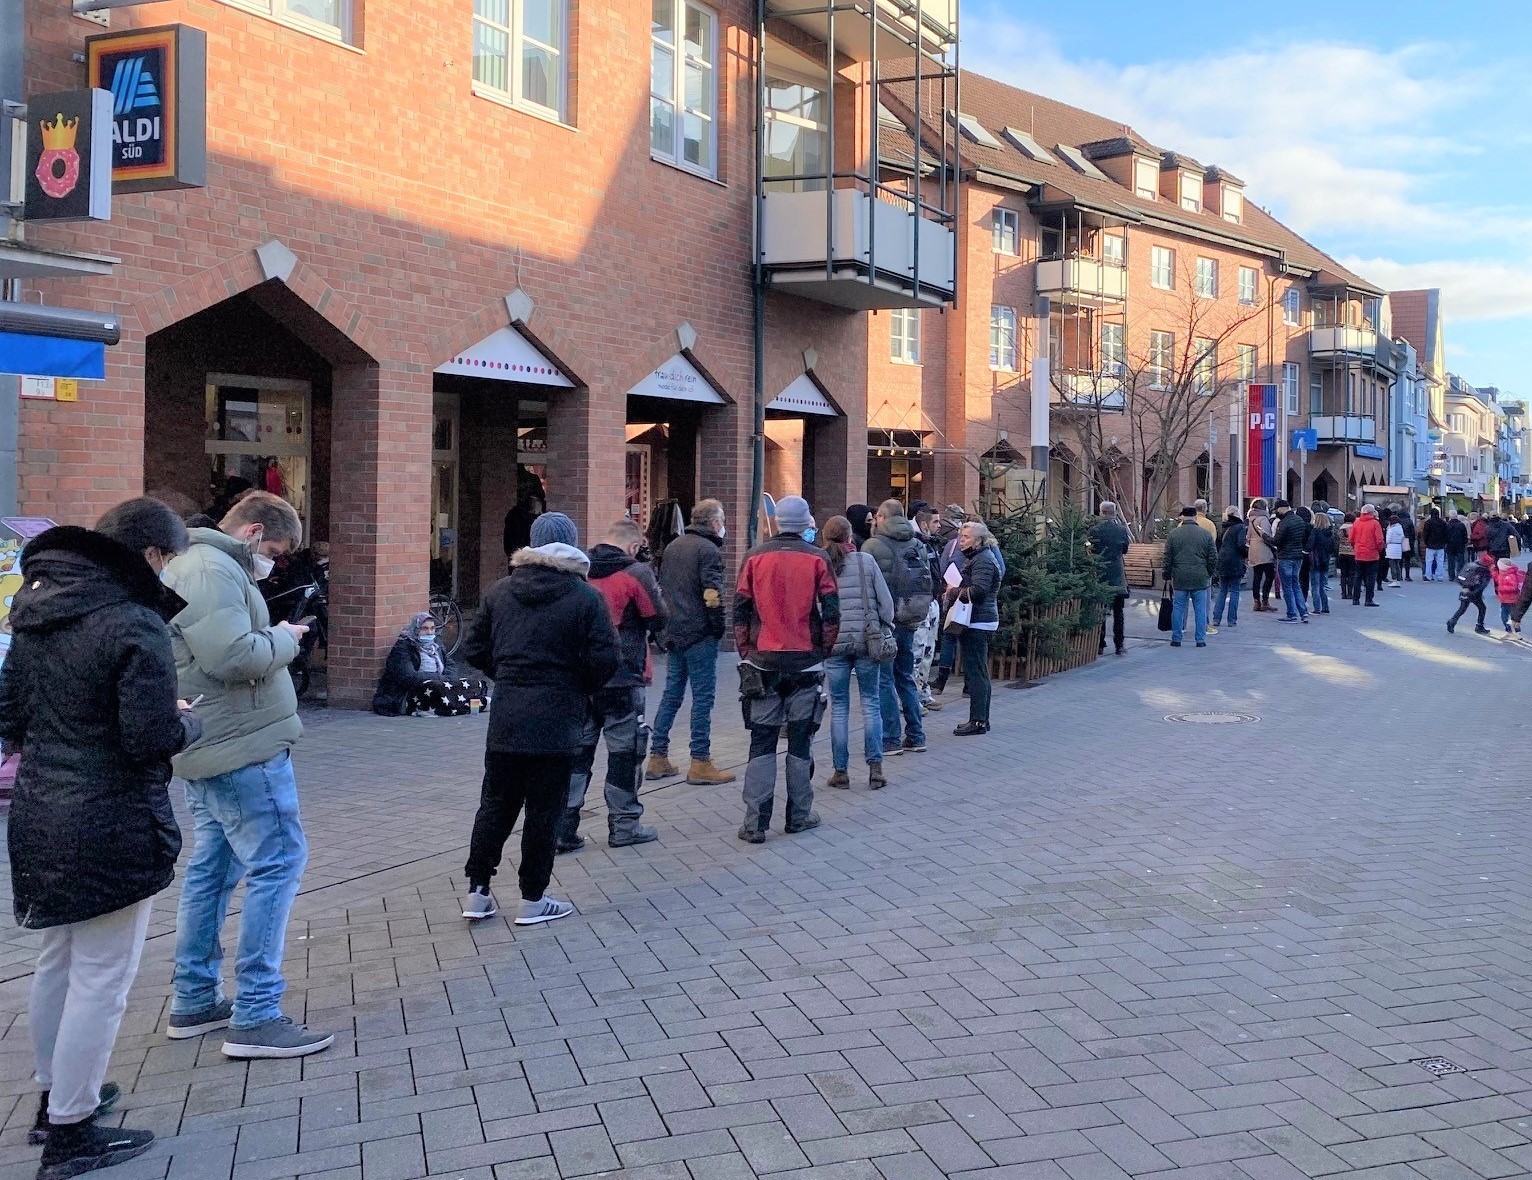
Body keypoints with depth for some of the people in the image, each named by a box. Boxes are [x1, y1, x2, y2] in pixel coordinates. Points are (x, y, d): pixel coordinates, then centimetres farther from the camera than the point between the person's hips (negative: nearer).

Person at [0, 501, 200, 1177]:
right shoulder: (136, 625, -19)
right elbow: (153, 737, -21)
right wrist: (189, 722, -2)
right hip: (113, 828, -9)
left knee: (58, 962, 22)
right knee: (101, 978, 2)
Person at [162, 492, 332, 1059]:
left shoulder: (195, 566, 19)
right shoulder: (212, 570, -15)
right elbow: (234, 656, -26)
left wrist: (273, 640, 7)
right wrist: (284, 639, -10)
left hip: (209, 750, 11)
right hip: (244, 748, -11)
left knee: (212, 869, 16)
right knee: (278, 865, -7)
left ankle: (194, 1001, 24)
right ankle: (255, 1018, -5)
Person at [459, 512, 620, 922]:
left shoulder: (499, 591, 5)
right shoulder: (585, 598, -8)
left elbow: (474, 649, 7)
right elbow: (605, 659, -13)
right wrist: (582, 686, 6)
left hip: (505, 716, 4)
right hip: (556, 719, -4)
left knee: (496, 803, 13)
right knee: (544, 809, 4)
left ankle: (477, 891, 16)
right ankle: (533, 899, 11)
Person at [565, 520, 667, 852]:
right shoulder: (637, 572, -11)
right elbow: (658, 621, -5)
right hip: (622, 679, -5)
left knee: (577, 750, 10)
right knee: (625, 751, 8)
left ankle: (562, 828, 8)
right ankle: (624, 826, 16)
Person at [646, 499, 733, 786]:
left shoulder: (673, 546, 13)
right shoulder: (710, 551, -12)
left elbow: (661, 586, 17)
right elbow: (712, 596, -20)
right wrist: (720, 628, -9)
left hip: (672, 633, 8)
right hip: (700, 635, -8)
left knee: (672, 694, 14)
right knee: (703, 697, -1)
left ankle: (657, 758, 16)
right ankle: (700, 763, 2)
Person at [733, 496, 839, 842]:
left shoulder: (755, 557, 0)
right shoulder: (817, 559, -3)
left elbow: (740, 610, 2)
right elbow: (831, 613, -4)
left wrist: (745, 653, 11)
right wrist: (824, 650, 10)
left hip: (762, 661, 1)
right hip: (806, 663, -1)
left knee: (762, 742, 4)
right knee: (801, 742, 10)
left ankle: (755, 823, -1)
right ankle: (799, 816, 16)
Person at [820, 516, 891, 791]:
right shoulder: (866, 561, -2)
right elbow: (885, 600, -2)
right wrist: (885, 629, 13)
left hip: (834, 643, 0)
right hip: (867, 641, 0)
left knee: (839, 707, 7)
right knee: (871, 702, 9)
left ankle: (840, 772, 9)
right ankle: (875, 768, 7)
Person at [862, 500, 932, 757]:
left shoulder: (873, 546, -9)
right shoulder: (918, 545, 8)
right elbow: (928, 584, 9)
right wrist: (917, 614, 16)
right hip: (910, 621, 6)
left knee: (884, 680, 1)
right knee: (906, 678, 16)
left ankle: (890, 740, 1)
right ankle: (915, 737, 18)